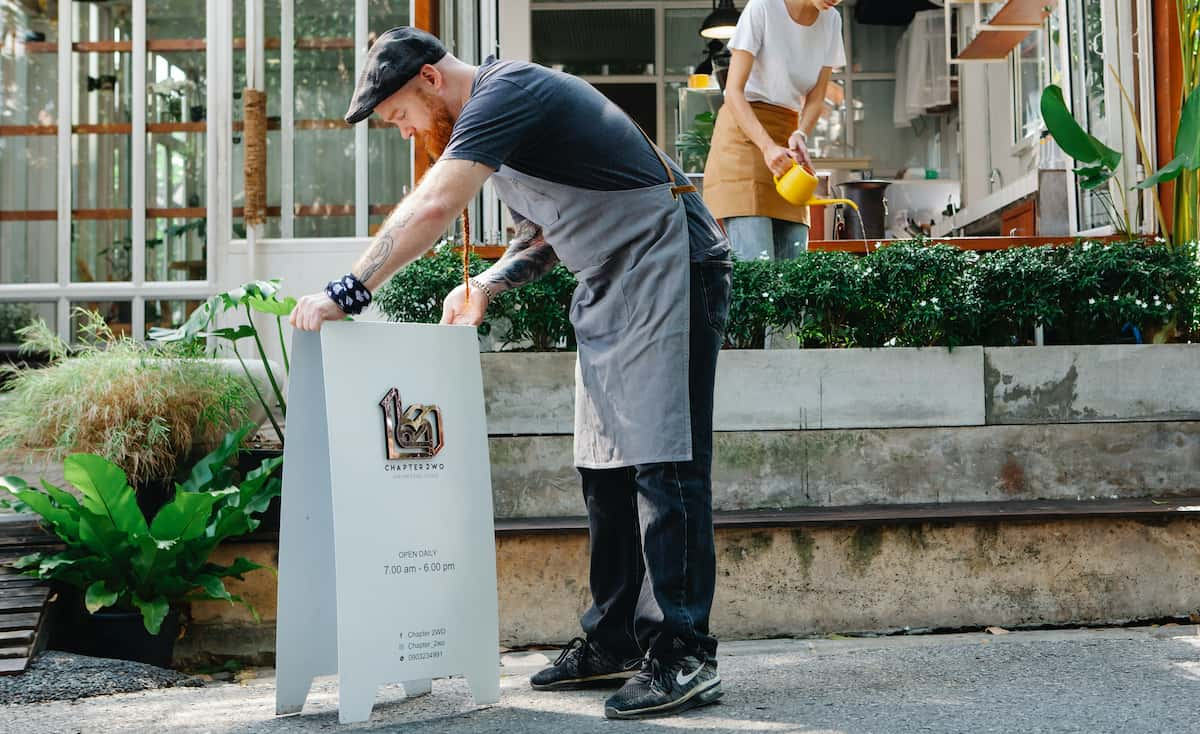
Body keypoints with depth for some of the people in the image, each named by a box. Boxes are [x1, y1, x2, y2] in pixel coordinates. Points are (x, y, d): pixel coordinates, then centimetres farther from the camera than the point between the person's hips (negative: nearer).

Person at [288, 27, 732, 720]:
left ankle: (682, 655, -11)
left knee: (662, 463, -13)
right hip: (610, 288, 10)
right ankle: (613, 644, 15)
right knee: (607, 471, 8)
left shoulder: (506, 91, -15)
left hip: (668, 269, -10)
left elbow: (434, 207, -28)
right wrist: (484, 287, 9)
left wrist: (348, 291, -26)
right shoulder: (493, 115, 16)